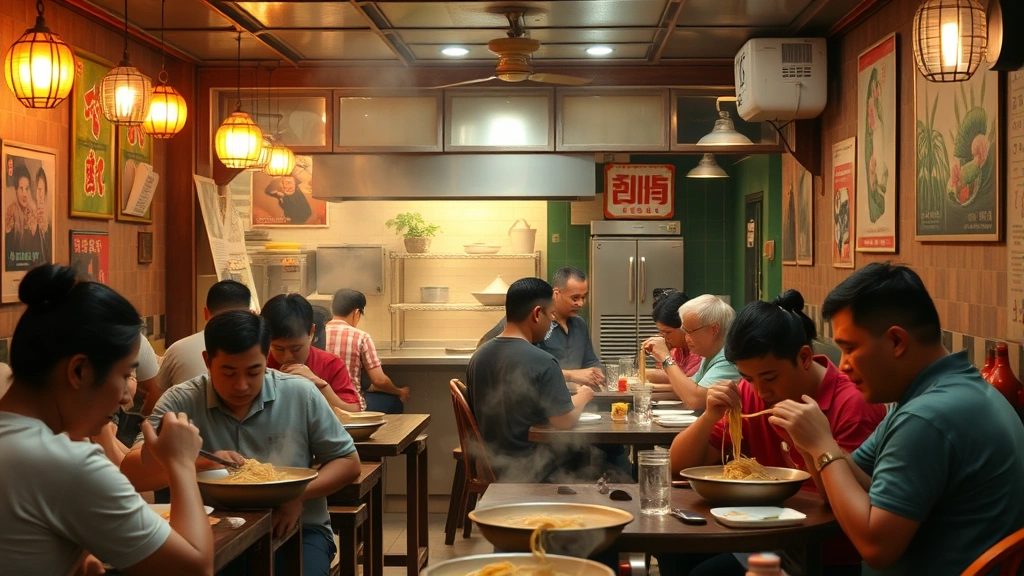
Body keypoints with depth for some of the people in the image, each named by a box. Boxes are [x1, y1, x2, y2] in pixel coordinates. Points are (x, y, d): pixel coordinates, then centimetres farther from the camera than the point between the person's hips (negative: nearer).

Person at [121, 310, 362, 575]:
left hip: (297, 530, 1)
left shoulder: (300, 395, -2)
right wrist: (199, 463, -32)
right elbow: (132, 471, -15)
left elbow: (349, 463, 5)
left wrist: (299, 494, -14)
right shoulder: (181, 402, -5)